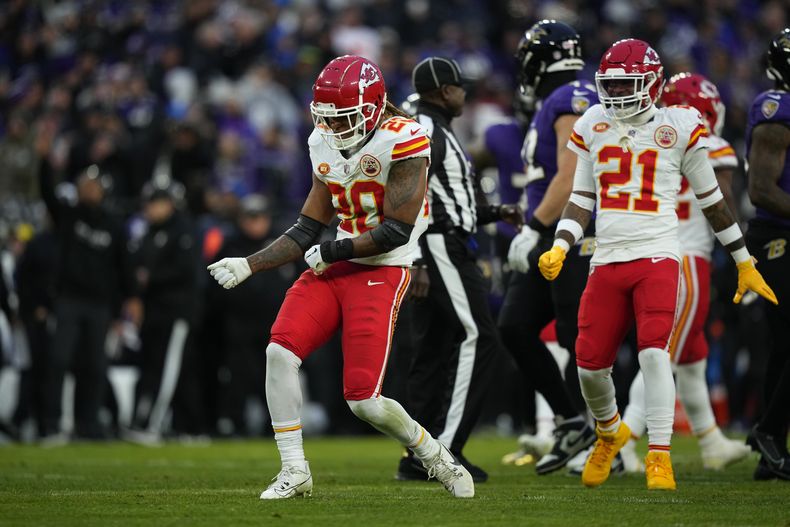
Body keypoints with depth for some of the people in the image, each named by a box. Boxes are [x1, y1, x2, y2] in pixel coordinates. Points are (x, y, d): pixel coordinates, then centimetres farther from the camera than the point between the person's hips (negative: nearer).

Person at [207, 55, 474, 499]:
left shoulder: (402, 142, -13)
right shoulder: (326, 146, 9)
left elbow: (396, 232, -17)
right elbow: (308, 231, 13)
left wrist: (331, 253, -10)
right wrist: (248, 266, 3)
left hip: (382, 273, -7)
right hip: (335, 267, 7)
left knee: (364, 401, -11)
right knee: (281, 352, -14)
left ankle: (432, 453, 18)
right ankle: (295, 472, -4)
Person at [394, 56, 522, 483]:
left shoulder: (435, 132, 20)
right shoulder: (425, 133, -13)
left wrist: (496, 213, 19)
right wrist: (414, 261, -25)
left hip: (445, 248, 11)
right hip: (440, 247, -11)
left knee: (434, 349, 9)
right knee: (477, 340, -10)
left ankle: (419, 456, 10)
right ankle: (444, 447, -13)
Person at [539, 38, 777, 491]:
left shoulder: (679, 127, 0)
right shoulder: (593, 127, 10)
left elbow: (711, 199, 8)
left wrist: (745, 263, 13)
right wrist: (560, 249, 0)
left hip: (657, 257, -4)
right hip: (607, 261, 4)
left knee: (654, 353, -21)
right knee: (590, 365, 2)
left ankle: (659, 458, -15)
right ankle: (610, 432, 32)